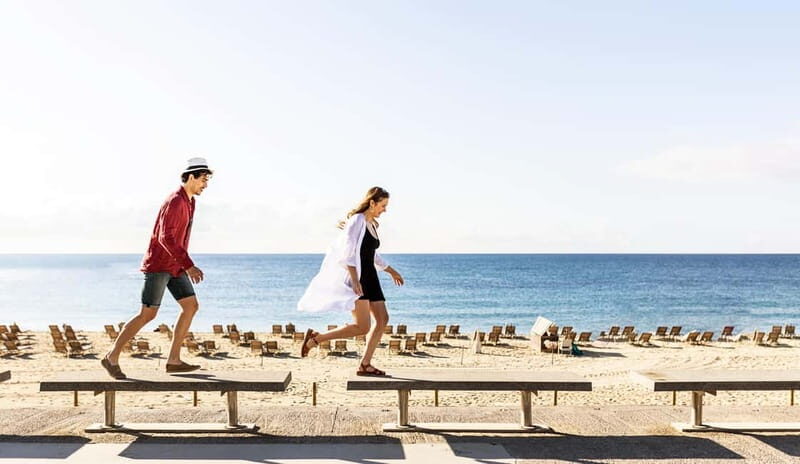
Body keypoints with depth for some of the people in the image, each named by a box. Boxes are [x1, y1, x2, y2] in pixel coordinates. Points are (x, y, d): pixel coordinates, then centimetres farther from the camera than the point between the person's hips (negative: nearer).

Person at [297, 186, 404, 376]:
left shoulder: (372, 224, 17)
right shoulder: (357, 220, -11)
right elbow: (347, 252, -19)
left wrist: (391, 271, 31)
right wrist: (355, 280, -27)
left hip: (369, 277, 10)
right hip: (355, 277, -10)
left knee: (382, 319, 2)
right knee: (362, 327, -14)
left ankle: (365, 364, 7)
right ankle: (315, 338, -4)